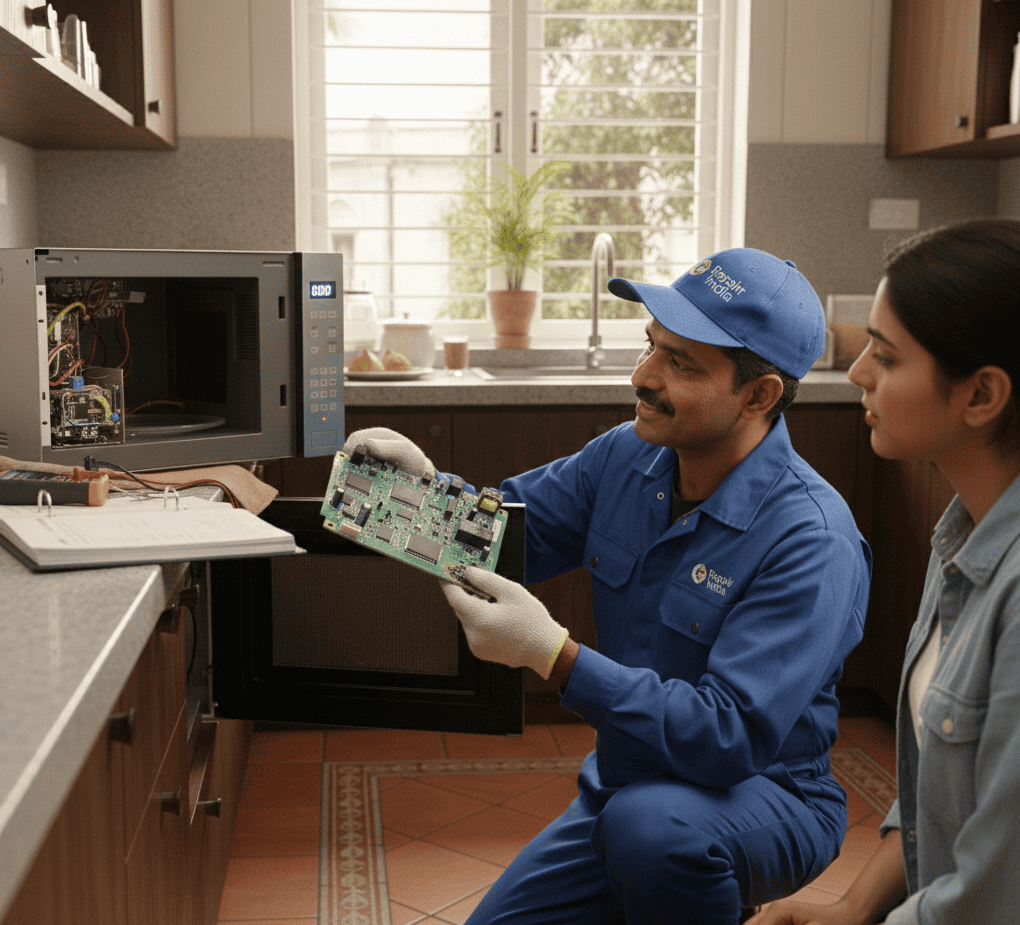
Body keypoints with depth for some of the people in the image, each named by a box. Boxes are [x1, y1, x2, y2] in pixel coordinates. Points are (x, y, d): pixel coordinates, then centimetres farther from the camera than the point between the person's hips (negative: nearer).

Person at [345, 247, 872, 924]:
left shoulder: (812, 542, -27)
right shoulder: (626, 456, -5)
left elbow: (730, 739, -33)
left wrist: (554, 654, -37)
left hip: (763, 797, -6)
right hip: (624, 787, 6)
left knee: (649, 823, -37)